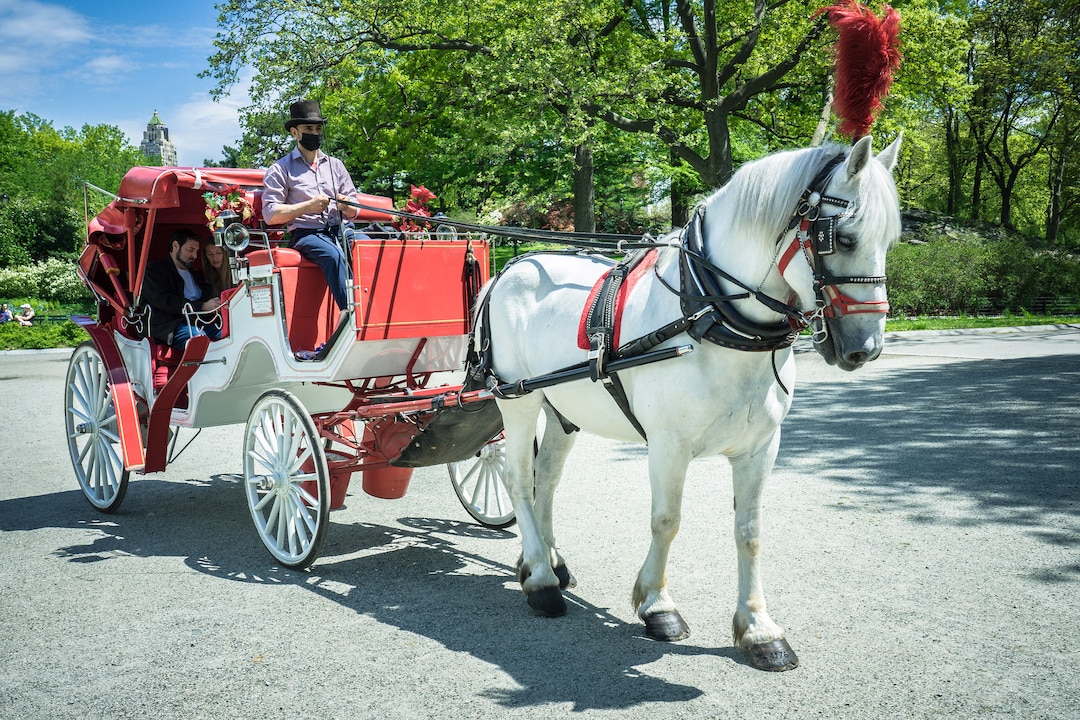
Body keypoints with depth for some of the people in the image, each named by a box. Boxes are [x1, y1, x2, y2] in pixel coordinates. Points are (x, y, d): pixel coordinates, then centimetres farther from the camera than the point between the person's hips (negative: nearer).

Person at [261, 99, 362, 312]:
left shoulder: (335, 165, 21)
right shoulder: (281, 169, 8)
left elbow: (353, 213, 17)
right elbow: (270, 215, -3)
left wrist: (346, 205, -8)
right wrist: (308, 206, -13)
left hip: (339, 231, 4)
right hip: (305, 234, -4)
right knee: (336, 256, -37)